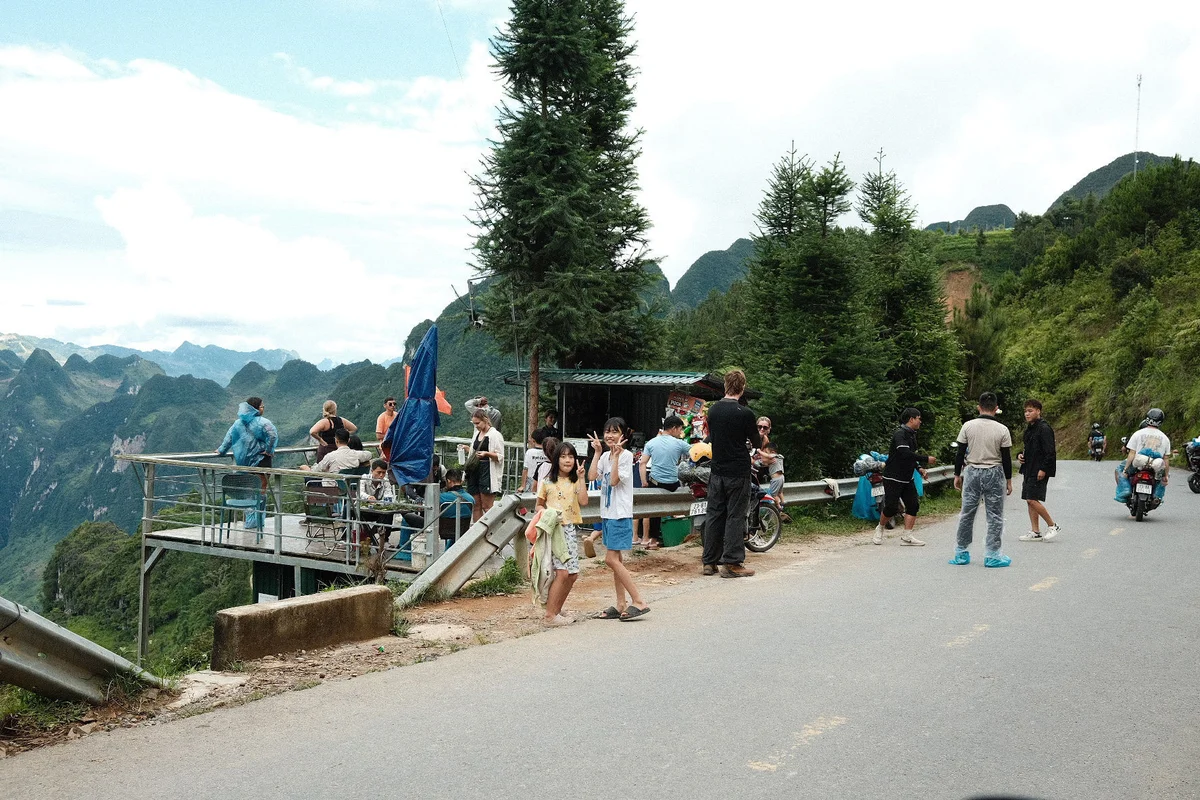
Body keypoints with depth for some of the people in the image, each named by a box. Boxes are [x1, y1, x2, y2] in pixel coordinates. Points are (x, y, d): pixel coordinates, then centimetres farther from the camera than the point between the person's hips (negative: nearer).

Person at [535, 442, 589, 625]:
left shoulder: (576, 482, 10)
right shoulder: (547, 482, 3)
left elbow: (583, 501, -7)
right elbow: (538, 506, 10)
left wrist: (581, 477, -9)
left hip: (572, 529, 5)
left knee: (572, 574, 3)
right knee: (562, 572, -14)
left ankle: (556, 610, 19)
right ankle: (550, 615, -8)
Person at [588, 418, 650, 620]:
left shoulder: (626, 455, -10)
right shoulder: (605, 456, 12)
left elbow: (614, 480, -19)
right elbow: (592, 476, -2)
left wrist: (616, 455, -20)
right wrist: (597, 452, -1)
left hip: (620, 514, -8)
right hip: (607, 513, 8)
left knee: (611, 559, -13)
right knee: (615, 559, 11)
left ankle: (638, 602, -8)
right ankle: (620, 605, 17)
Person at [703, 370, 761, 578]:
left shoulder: (713, 410, 4)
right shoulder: (744, 413, -14)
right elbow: (757, 443, -3)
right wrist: (760, 439, 19)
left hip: (717, 471, 6)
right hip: (738, 473, -5)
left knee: (714, 515, 9)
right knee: (735, 516, 0)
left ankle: (710, 562, 14)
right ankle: (731, 563, 0)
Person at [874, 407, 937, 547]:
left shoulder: (911, 435, 13)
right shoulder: (900, 434, -17)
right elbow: (905, 454, -30)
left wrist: (919, 467, 9)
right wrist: (926, 459, -25)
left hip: (907, 479, 9)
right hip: (893, 478, -9)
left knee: (913, 505, 0)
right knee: (891, 507, -7)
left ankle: (907, 536, 4)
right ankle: (880, 529, 18)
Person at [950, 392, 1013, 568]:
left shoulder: (968, 426, -4)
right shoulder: (1002, 430, -7)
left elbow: (960, 453, -2)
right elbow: (1006, 457, -3)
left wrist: (957, 475, 8)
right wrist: (1008, 480, 7)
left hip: (972, 472, 2)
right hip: (994, 474, -2)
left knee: (967, 514, 9)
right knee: (995, 516, 6)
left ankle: (961, 553, 15)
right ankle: (992, 555, 8)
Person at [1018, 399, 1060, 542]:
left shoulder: (1044, 428, -12)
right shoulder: (1029, 428, 16)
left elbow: (1049, 451, -17)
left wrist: (1043, 469, -21)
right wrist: (1020, 455, 7)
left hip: (1039, 471, -9)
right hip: (1029, 469, 9)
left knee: (1032, 499, -12)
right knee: (1030, 500, 8)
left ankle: (1052, 526, 2)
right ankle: (1035, 532, 13)